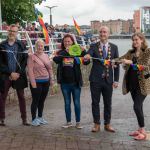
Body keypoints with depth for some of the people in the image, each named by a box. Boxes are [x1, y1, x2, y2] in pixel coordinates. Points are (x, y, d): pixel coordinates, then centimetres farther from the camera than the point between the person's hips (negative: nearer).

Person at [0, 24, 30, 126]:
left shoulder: (21, 45, 4)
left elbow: (25, 60, 0)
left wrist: (18, 73, -10)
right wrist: (10, 73, -9)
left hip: (19, 75, 0)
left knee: (22, 97, 5)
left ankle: (24, 119, 12)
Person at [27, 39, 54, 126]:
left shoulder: (46, 56, 11)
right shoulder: (32, 57, -7)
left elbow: (50, 68, 16)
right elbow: (30, 70, -13)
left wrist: (51, 79, 10)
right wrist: (33, 82, -17)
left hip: (46, 82, 6)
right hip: (37, 82, -6)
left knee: (42, 100, 13)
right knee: (36, 101, -1)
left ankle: (40, 117, 25)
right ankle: (34, 119, 9)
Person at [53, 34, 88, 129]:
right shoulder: (60, 53, 3)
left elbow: (86, 62, -14)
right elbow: (56, 59, -18)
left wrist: (84, 52, -30)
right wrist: (66, 51, -25)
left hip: (75, 82, -2)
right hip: (64, 83, 2)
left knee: (77, 103, 6)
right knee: (67, 103, 12)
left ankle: (78, 122, 18)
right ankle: (69, 122, 23)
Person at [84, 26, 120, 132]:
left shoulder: (114, 47, 5)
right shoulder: (94, 46, 1)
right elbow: (88, 54, -18)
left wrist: (116, 80, 0)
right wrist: (87, 56, -43)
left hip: (108, 80, 1)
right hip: (96, 79, -1)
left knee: (108, 103, 8)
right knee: (95, 102, 5)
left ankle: (107, 124, 21)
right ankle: (97, 124, 16)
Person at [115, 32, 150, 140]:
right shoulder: (131, 52, 12)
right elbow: (121, 59, 1)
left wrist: (131, 62, -25)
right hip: (132, 82, 6)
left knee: (137, 106, -11)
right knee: (138, 107, 12)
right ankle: (140, 129, 22)